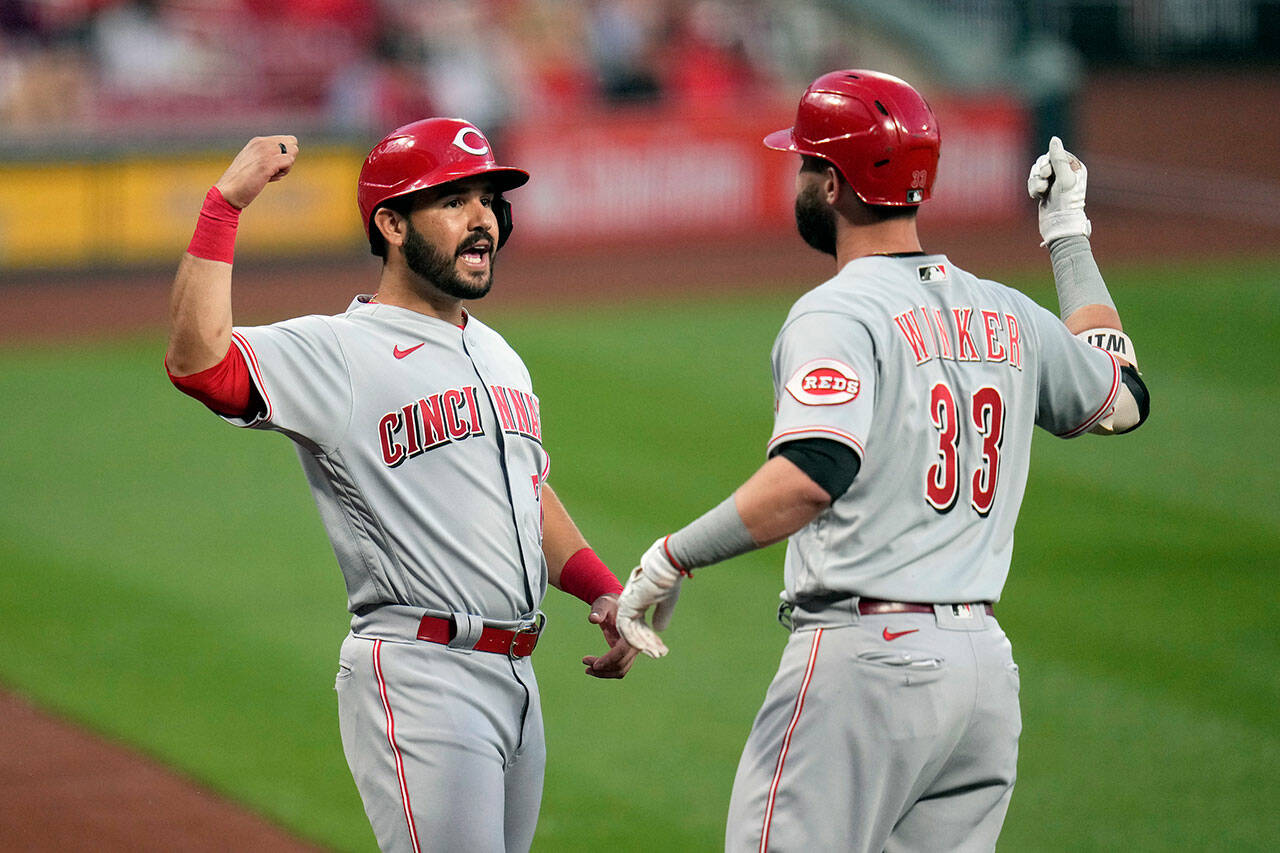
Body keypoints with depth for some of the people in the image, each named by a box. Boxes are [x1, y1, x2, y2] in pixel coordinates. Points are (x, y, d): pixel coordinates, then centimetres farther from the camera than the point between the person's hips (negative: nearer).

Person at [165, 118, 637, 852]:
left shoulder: (496, 353, 18)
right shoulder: (336, 351, -9)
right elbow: (197, 360, -26)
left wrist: (606, 592, 14)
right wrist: (226, 204, -25)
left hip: (515, 676, 9)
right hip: (418, 677, -8)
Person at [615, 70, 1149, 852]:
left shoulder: (839, 314, -10)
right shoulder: (1007, 316, 13)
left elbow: (813, 476, -26)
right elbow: (1122, 399, 31)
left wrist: (671, 558, -18)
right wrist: (1071, 241, 37)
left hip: (868, 656, -8)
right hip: (987, 668, 8)